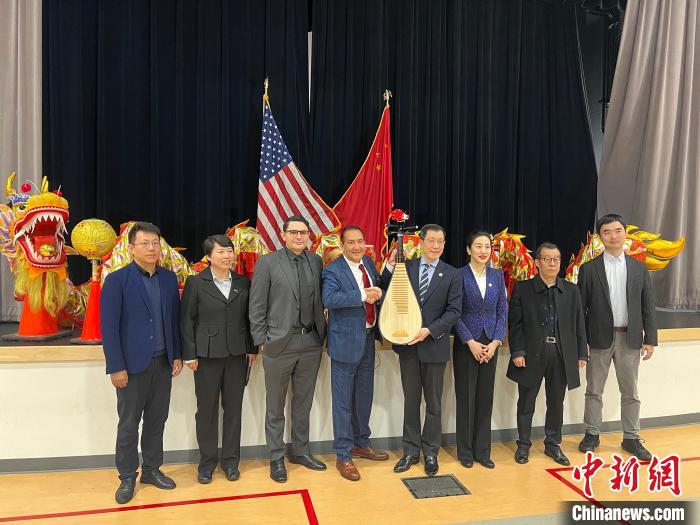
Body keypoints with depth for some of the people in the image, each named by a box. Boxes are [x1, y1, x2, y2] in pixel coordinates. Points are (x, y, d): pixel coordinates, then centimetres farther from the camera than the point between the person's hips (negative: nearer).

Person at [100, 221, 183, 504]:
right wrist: (116, 367, -13)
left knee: (157, 419, 14)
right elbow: (108, 326, -10)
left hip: (163, 362, 4)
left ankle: (152, 469, 30)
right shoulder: (117, 280, -8)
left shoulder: (169, 278, 5)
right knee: (129, 424, 9)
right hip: (132, 364, -4)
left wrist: (177, 354, 6)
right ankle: (127, 477, 25)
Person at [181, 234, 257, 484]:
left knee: (233, 408, 9)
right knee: (206, 409, 7)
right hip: (207, 354, -2)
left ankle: (231, 461, 23)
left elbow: (249, 317, 9)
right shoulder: (196, 283, -2)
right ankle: (207, 462, 23)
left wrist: (252, 349, 6)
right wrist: (190, 355, -6)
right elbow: (187, 320, -2)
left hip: (237, 354, 2)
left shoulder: (243, 282, 6)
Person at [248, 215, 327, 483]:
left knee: (303, 402, 17)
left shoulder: (315, 261, 6)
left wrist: (321, 332, 4)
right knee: (275, 407, 10)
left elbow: (320, 298, 11)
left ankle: (300, 451, 33)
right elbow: (256, 306, -5)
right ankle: (276, 458, 26)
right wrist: (261, 341, -7)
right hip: (279, 344, -3)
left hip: (311, 343, 4)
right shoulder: (267, 263, -5)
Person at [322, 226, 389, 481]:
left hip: (368, 339, 7)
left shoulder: (369, 263, 7)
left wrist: (378, 293, -10)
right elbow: (329, 298, -30)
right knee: (343, 400, 4)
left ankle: (361, 443, 38)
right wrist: (363, 296, -31)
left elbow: (380, 288, 12)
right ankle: (343, 456, 18)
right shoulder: (333, 270, -14)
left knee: (365, 395, 19)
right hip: (346, 341, -7)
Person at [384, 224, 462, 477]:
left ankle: (430, 452, 28)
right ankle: (411, 450, 27)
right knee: (411, 400, 13)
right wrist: (390, 266, -11)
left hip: (435, 344, -1)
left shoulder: (452, 274, -2)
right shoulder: (405, 267, 2)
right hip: (408, 343, 1)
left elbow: (454, 311, -7)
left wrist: (429, 330, -18)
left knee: (433, 402, 12)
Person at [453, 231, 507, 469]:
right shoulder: (460, 275, -6)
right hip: (466, 343, -3)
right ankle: (465, 451, 18)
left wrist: (495, 342, -5)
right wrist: (471, 342, -13)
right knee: (466, 396, 4)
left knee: (485, 397, 9)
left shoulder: (497, 275, 6)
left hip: (490, 344, 4)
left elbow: (503, 311, 5)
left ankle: (482, 450, 22)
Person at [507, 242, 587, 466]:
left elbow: (578, 324, 8)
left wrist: (582, 353, 5)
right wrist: (517, 352, -11)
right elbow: (515, 324, -5)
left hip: (562, 355, 3)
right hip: (531, 354, -2)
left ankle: (553, 444, 31)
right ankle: (523, 444, 26)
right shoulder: (522, 289, -2)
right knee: (526, 403, 9)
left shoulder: (571, 290, 7)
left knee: (556, 403, 14)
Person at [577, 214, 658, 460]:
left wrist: (650, 339, 0)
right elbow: (580, 307, -3)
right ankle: (592, 434, 22)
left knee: (630, 392, 11)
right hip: (600, 338, -2)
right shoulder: (589, 268, -2)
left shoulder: (639, 268, 5)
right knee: (594, 390, 9)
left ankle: (631, 438, 25)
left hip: (630, 338, 2)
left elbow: (648, 306, 5)